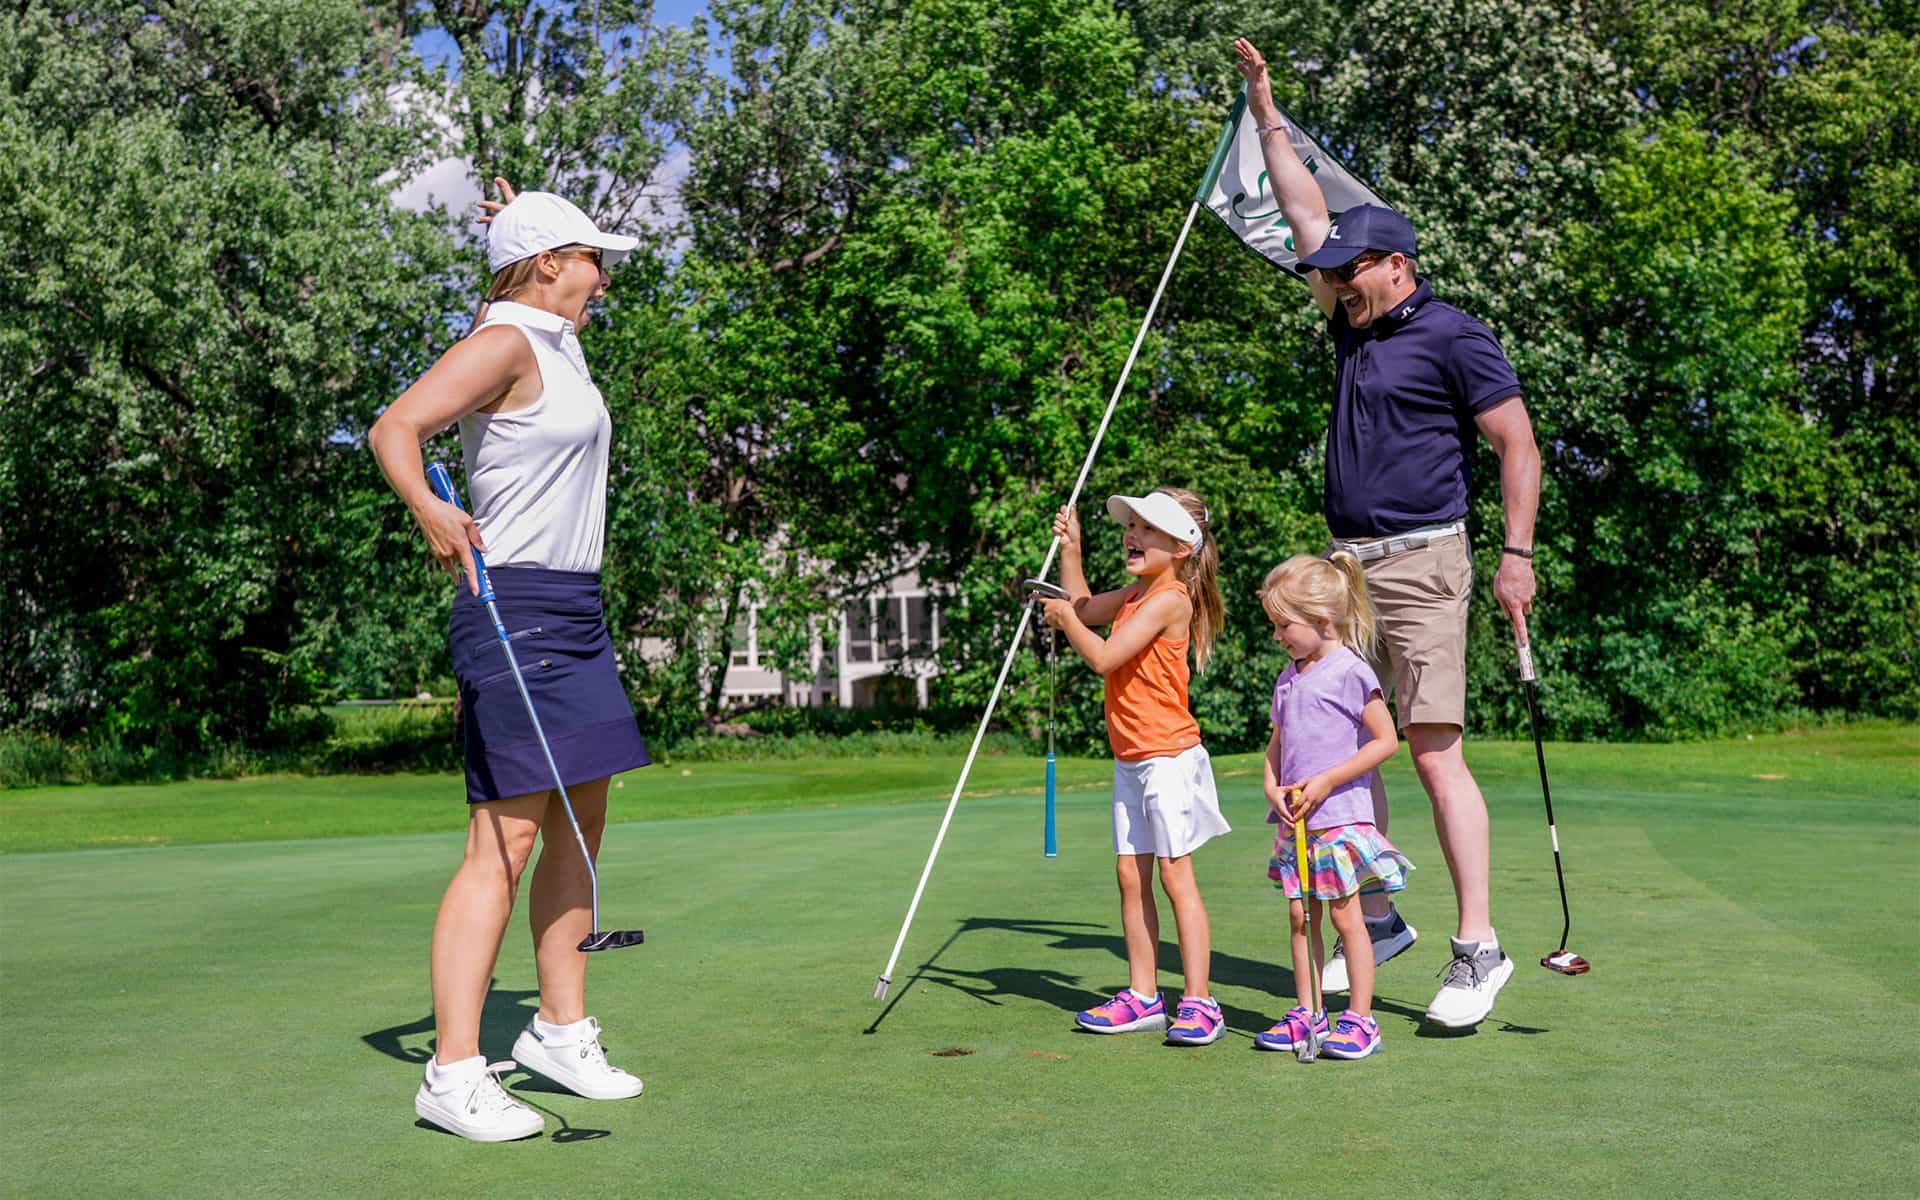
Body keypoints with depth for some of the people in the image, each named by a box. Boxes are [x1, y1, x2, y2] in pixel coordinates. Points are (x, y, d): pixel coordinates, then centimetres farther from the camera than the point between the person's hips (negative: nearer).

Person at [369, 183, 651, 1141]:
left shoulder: (558, 342, 17)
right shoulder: (504, 343, -11)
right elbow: (394, 428, -23)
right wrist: (428, 507, -37)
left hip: (575, 613, 10)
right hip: (515, 610, -10)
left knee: (581, 827, 13)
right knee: (504, 843, -12)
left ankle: (560, 1033, 25)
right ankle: (453, 1075, -7)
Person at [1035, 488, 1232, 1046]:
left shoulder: (1170, 599, -16)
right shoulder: (1134, 595, 13)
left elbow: (1103, 657, -20)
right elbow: (1082, 606, 31)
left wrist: (1065, 618, -5)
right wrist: (1071, 549, 19)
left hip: (1168, 757, -9)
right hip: (1132, 761, 9)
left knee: (1174, 874, -8)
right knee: (1131, 876, 9)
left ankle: (1198, 1003, -3)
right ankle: (1143, 997, 16)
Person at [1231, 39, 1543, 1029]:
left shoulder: (1455, 338, -6)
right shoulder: (1353, 325, 15)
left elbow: (1519, 444, -6)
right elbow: (1305, 208, 24)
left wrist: (1518, 554, -13)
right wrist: (1264, 104, 27)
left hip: (1419, 564, -8)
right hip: (1346, 565, 8)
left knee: (1434, 753, -11)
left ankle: (1478, 947, -7)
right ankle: (1377, 920, 17)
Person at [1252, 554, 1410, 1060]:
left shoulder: (1351, 672, -11)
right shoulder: (1289, 678, 12)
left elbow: (1386, 740, -12)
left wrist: (1327, 781, -15)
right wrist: (1271, 786, 0)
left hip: (1341, 817, -7)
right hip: (1295, 823, 7)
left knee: (1346, 918, -2)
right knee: (1301, 918, 9)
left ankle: (1360, 1020, 6)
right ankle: (1308, 1015, 17)